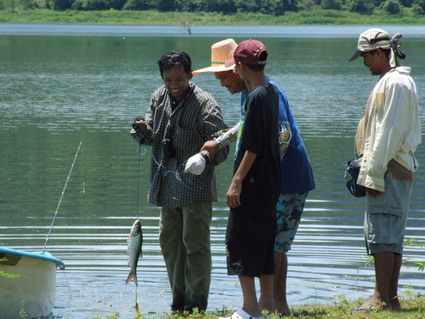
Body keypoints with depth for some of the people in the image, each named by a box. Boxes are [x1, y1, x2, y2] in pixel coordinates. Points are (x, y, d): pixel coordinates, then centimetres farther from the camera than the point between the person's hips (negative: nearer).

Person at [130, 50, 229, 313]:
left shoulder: (204, 104, -13)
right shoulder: (159, 98, 8)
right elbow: (152, 138, 17)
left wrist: (206, 157, -35)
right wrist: (143, 130, -6)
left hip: (196, 187, -7)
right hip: (167, 187, 7)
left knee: (195, 243, -4)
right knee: (169, 242, 13)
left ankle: (197, 301, 3)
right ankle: (179, 299, 23)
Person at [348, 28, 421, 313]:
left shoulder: (396, 83, -12)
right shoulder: (389, 82, 20)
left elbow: (390, 132, -17)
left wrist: (375, 174, -18)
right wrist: (369, 169, 19)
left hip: (390, 170, -10)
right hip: (396, 171, 10)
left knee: (381, 233, -11)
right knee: (391, 237, 10)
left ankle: (382, 299, -12)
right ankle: (391, 298, 11)